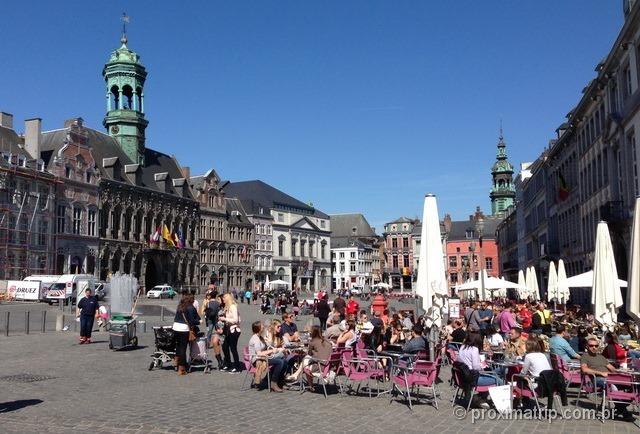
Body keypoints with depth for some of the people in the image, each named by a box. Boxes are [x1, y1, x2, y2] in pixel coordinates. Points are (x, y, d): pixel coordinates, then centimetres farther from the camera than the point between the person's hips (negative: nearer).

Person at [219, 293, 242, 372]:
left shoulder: (233, 307, -16)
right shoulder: (227, 307, 10)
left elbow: (235, 320, -21)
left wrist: (225, 319, -16)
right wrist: (223, 319, 0)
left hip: (234, 330, -9)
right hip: (229, 330, 9)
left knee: (233, 348, -3)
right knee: (225, 347, 15)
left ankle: (237, 367, 8)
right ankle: (228, 365, 28)